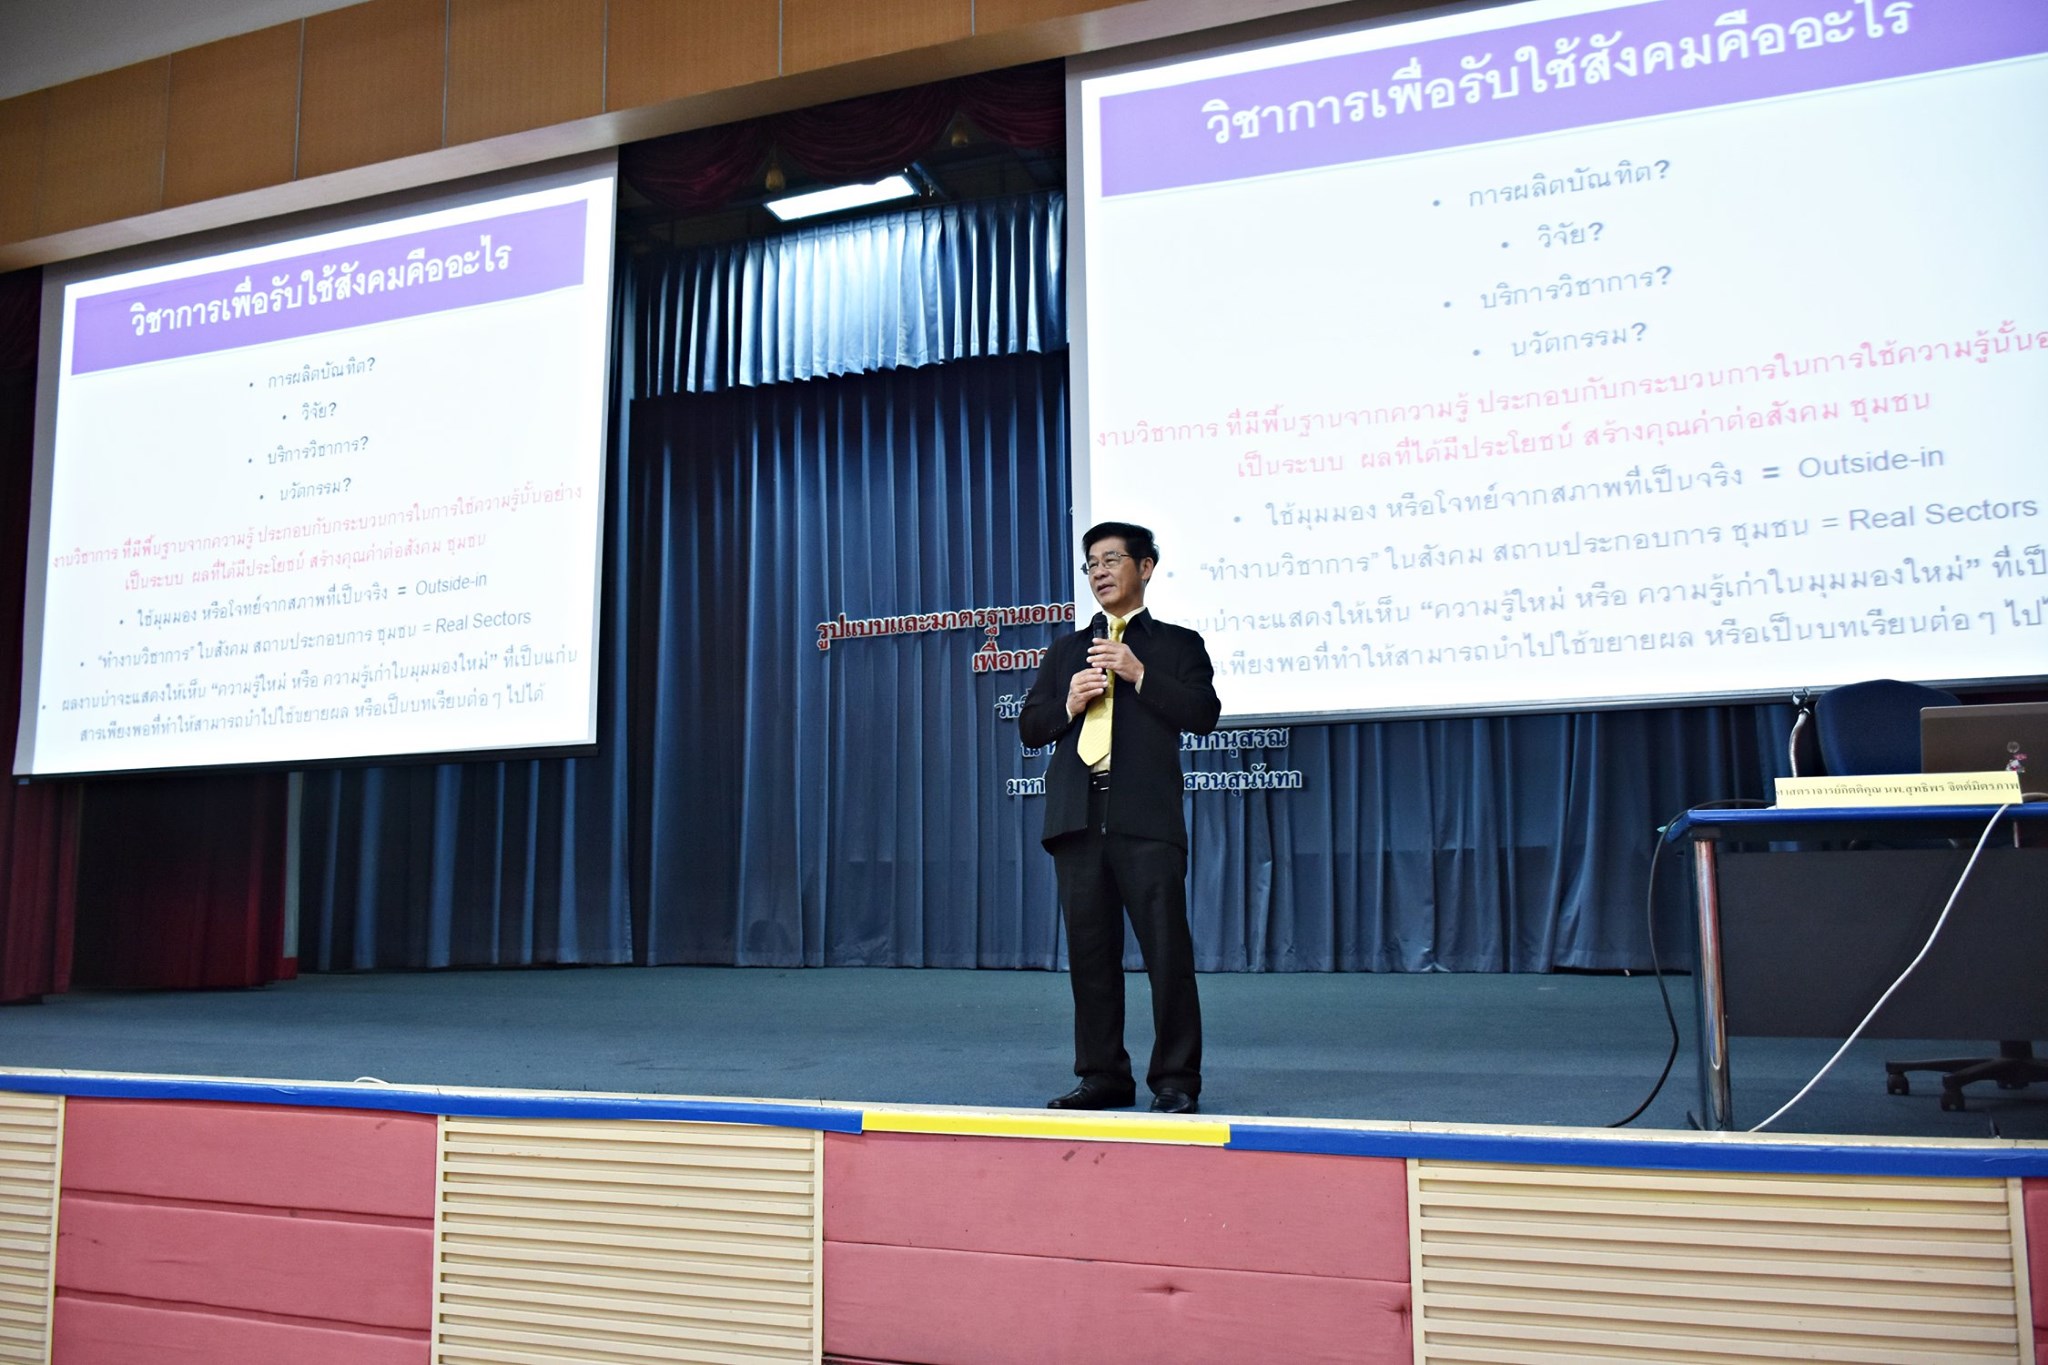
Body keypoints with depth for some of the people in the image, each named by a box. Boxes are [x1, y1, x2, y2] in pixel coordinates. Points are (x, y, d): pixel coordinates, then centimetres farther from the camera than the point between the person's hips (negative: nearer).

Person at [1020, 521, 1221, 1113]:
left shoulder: (1177, 643, 10)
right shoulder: (1066, 649, 21)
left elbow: (1203, 714, -4)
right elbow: (1030, 727, 15)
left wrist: (1139, 674, -11)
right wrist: (1069, 703, -4)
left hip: (1146, 818, -4)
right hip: (1077, 817, 4)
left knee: (1167, 951, -5)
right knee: (1090, 952, 7)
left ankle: (1176, 1080, 3)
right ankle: (1103, 1075, 15)